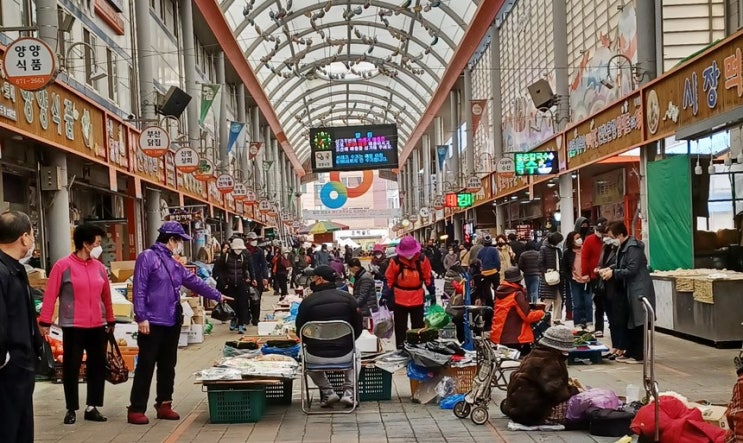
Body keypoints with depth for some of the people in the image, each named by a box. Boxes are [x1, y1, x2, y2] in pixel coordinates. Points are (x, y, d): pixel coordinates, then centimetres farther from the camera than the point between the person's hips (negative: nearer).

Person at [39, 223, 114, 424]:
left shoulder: (99, 267, 6)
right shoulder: (63, 266, -7)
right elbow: (50, 295, -7)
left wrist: (111, 320, 18)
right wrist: (45, 322, -8)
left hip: (98, 326, 5)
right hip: (73, 326, -4)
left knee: (97, 366, 7)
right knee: (71, 367, 3)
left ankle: (92, 407, 17)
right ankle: (71, 409, 15)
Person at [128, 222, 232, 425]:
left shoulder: (174, 264, 16)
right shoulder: (147, 257, -9)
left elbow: (194, 282, 25)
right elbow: (139, 290, -14)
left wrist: (217, 295, 28)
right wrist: (142, 317, -19)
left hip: (172, 323, 8)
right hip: (152, 323, -8)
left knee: (168, 366, 12)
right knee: (146, 366, -4)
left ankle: (164, 405, 22)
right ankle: (136, 409, 2)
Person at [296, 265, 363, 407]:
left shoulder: (307, 302, -8)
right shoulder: (347, 298, -1)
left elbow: (300, 332, 0)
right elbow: (358, 327, 5)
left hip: (317, 357, -1)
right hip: (344, 355, 1)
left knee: (307, 357, 35)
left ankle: (328, 392, 19)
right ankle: (349, 392, 17)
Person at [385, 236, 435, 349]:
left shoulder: (422, 260, -6)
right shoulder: (395, 261, -10)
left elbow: (428, 278, 3)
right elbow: (389, 280, -3)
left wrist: (432, 293, 3)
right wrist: (386, 296, -5)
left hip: (417, 300, 1)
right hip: (400, 301, -1)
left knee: (418, 327, 11)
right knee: (400, 328, 8)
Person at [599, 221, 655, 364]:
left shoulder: (633, 247, -18)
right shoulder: (623, 246, 12)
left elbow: (631, 270, -22)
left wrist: (613, 273, -15)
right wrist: (609, 269, 2)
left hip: (639, 290, -10)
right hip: (629, 290, 10)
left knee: (638, 323, -2)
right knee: (629, 323, 14)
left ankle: (638, 355, 4)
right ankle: (630, 352, 21)